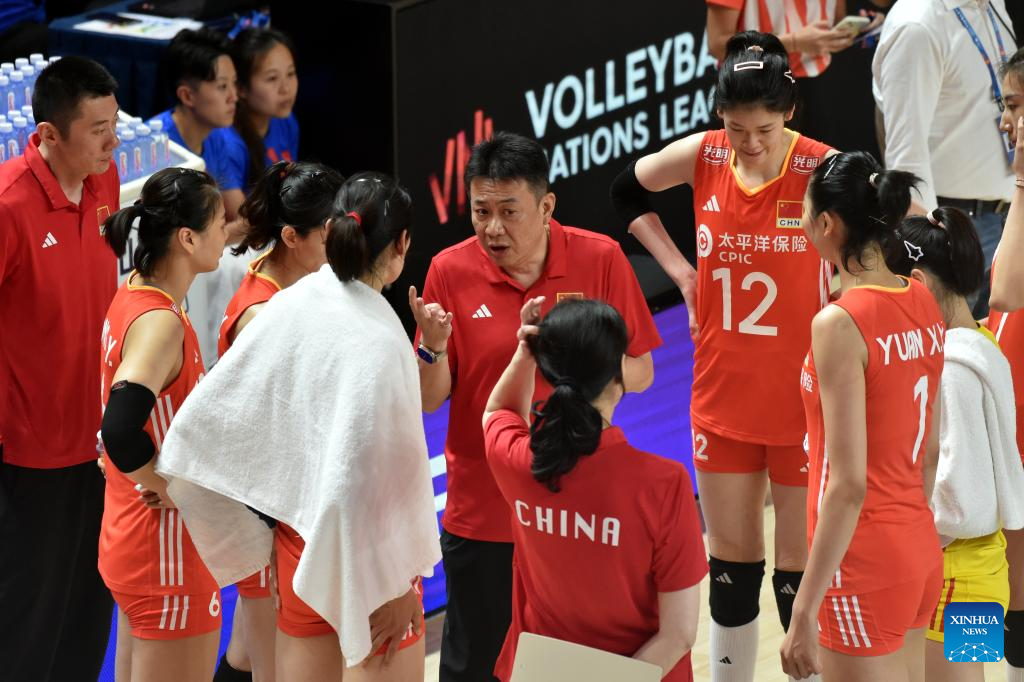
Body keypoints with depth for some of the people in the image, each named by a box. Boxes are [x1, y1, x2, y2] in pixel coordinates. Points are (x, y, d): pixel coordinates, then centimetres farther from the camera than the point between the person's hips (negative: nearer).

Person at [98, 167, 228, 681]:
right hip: (166, 548, -10)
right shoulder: (160, 323, -23)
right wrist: (168, 489, -21)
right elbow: (120, 430, -36)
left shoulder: (132, 295, 6)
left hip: (127, 537, 10)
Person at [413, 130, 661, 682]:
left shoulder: (600, 258, -6)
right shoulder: (450, 270, -7)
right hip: (483, 511, 0)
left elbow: (639, 373, 0)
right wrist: (434, 346, -22)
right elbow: (430, 399, -1)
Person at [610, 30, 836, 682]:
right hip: (721, 395, 4)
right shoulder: (701, 157, -5)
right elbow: (627, 192, 14)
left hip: (803, 401, -3)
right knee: (731, 563, 15)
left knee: (800, 570, 5)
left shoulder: (822, 169, -17)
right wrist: (679, 269, 6)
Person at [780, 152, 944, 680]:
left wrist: (804, 611, -19)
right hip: (920, 548, 8)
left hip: (864, 560, -8)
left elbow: (849, 484, -21)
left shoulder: (840, 324, -19)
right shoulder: (924, 305, 4)